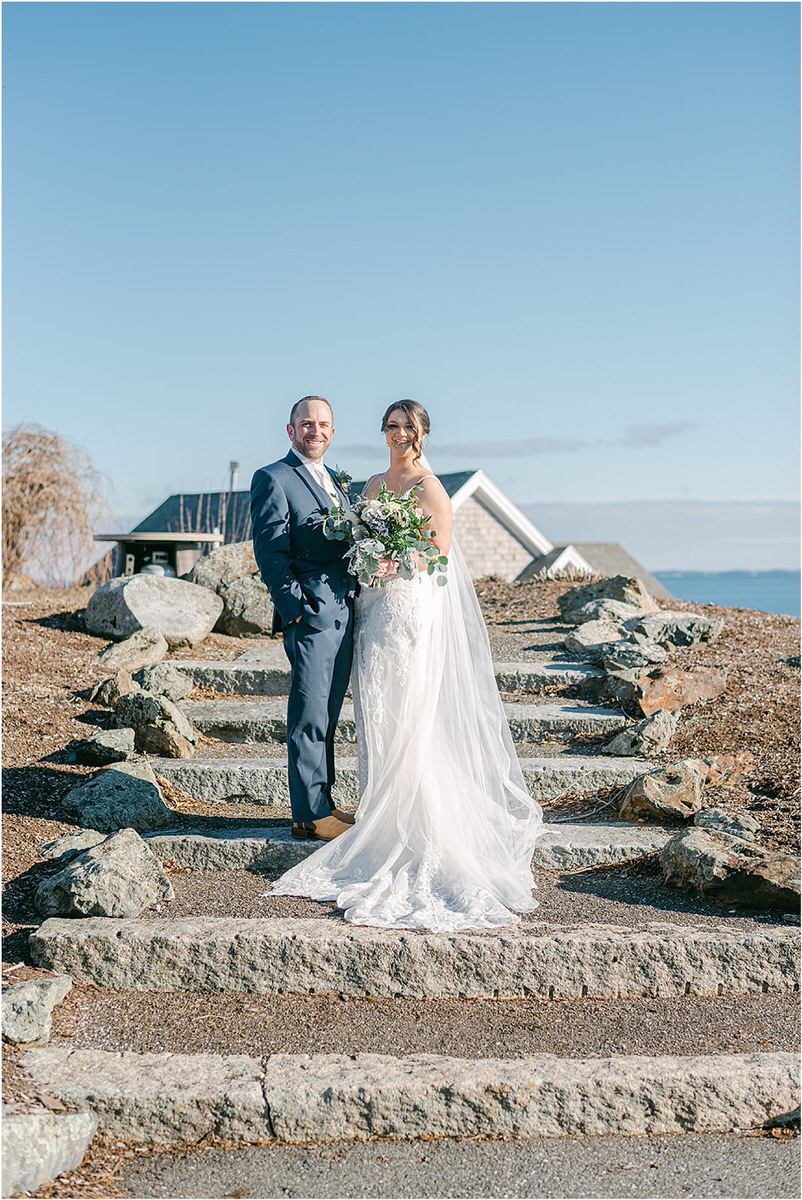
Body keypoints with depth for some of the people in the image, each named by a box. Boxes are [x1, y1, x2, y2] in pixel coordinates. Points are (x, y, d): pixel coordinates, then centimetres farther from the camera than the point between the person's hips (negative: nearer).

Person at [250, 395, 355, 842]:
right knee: (310, 718, -3)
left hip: (345, 614, 8)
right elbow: (270, 552, -11)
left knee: (327, 717, 14)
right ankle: (310, 815, 4)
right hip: (311, 617, -8)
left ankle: (323, 802, 23)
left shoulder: (334, 479, 20)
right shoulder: (273, 479, -5)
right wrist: (296, 607, -16)